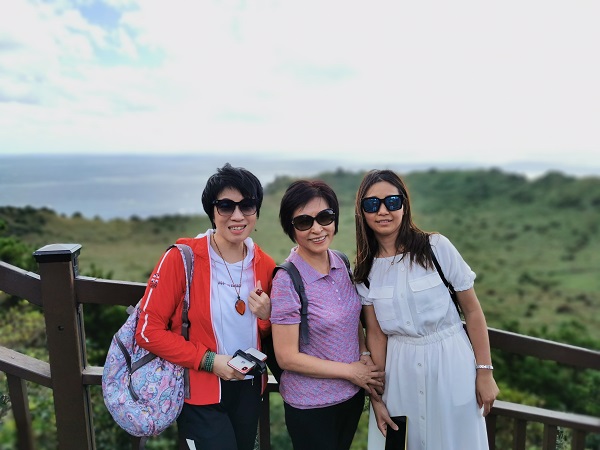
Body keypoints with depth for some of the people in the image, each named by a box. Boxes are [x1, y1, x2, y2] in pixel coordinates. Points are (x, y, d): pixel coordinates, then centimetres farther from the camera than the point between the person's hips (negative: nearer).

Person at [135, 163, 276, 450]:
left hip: (248, 390, 5)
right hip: (199, 394, -5)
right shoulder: (182, 258, -18)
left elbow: (274, 338, 7)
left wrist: (267, 316, -15)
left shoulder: (265, 265, -5)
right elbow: (148, 330, -15)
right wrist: (208, 360, -21)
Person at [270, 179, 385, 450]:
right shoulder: (286, 282, -23)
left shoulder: (342, 263, -5)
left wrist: (365, 355, -8)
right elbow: (287, 358, -19)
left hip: (353, 394, 6)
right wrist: (350, 371, -15)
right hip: (311, 407, -6)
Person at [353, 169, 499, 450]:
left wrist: (484, 372, -5)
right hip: (400, 372, 3)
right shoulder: (364, 270, -3)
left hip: (450, 363, -2)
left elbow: (472, 311, -5)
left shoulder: (437, 248, -12)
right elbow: (376, 335, 1)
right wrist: (377, 396, 1)